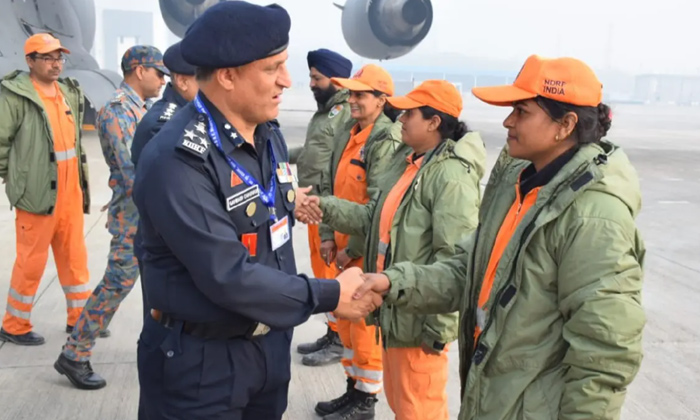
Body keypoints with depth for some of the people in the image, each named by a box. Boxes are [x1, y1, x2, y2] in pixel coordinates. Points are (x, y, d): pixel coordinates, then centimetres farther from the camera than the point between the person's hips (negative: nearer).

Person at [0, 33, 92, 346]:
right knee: (31, 262, 3)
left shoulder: (70, 92, 11)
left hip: (70, 193, 6)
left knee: (75, 258, 13)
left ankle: (79, 319, 26)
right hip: (38, 194, -6)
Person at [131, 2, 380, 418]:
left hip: (271, 341, 7)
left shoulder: (270, 135, 2)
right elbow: (228, 276, -26)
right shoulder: (178, 160, -24)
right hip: (201, 359, -7)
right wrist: (329, 296, -20)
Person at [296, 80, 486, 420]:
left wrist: (438, 327, -23)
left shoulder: (452, 176, -21)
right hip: (394, 309, 9)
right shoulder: (406, 162, 11)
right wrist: (325, 207, 0)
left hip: (420, 319, -9)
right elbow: (375, 219, 11)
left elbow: (454, 259, -25)